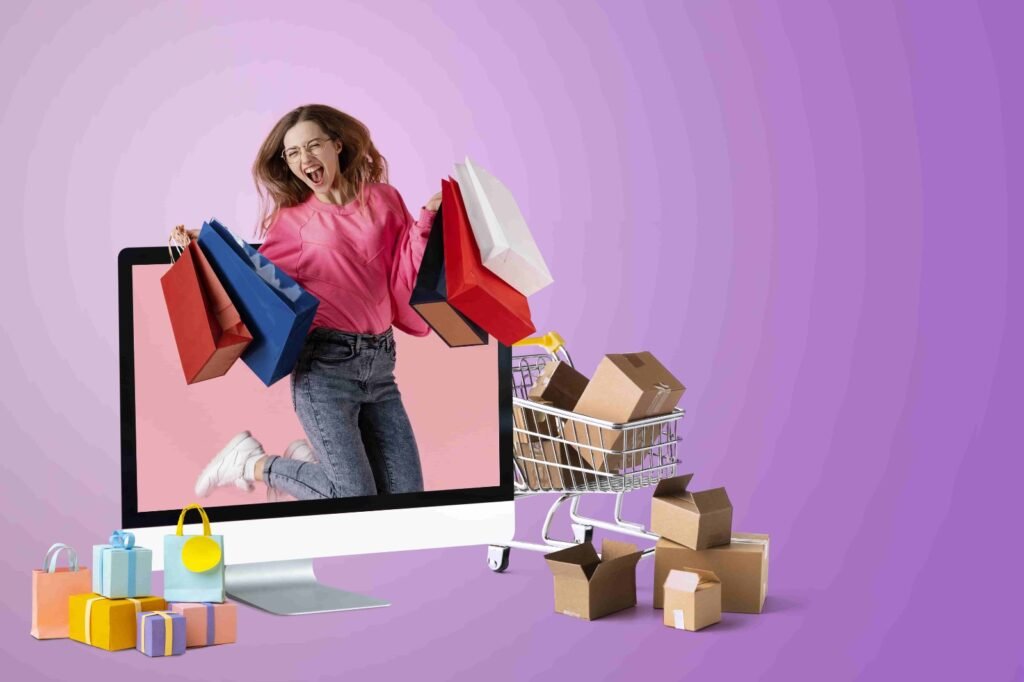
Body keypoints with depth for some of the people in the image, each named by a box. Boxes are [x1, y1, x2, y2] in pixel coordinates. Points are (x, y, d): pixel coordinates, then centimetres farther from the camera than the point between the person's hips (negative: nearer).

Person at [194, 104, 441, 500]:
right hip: (324, 362, -4)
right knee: (356, 499, -12)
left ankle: (314, 457, 25)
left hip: (380, 364, 4)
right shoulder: (290, 218, 6)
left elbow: (405, 280, 5)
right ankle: (250, 462, 10)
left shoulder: (383, 201, 9)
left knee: (406, 498, 2)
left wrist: (426, 222, -7)